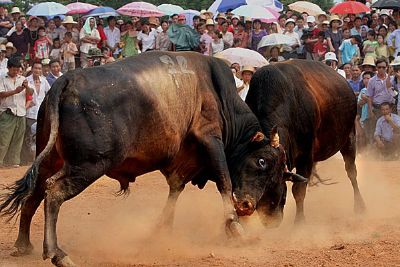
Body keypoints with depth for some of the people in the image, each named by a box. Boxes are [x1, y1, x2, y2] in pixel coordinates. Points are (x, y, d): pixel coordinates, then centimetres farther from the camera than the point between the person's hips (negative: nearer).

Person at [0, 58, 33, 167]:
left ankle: (14, 161, 8)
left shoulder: (23, 79, 15)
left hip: (20, 113, 4)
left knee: (17, 140, 4)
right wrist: (15, 91, -18)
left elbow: (30, 93, 8)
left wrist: (27, 87, -13)